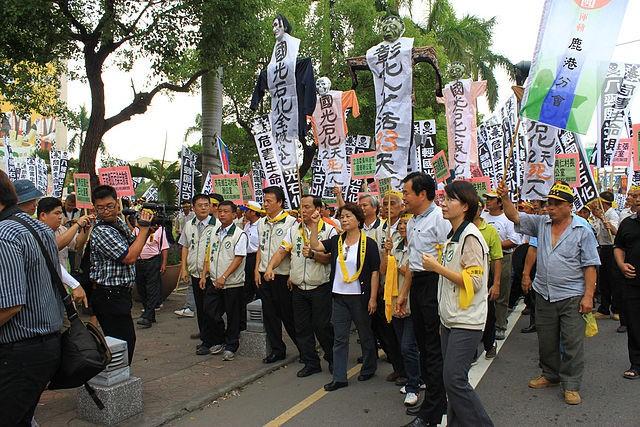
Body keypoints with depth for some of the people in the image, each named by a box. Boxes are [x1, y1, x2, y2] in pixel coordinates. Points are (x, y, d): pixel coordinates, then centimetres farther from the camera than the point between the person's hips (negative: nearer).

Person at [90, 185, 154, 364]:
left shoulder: (119, 222, 8)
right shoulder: (102, 232, -20)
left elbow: (132, 246, 19)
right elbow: (130, 257, -24)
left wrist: (146, 230, 0)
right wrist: (144, 227, -17)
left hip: (120, 294, 9)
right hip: (109, 297, -9)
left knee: (128, 339, 18)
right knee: (124, 342, -4)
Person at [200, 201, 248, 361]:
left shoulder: (240, 234, -10)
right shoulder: (215, 233, 11)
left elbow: (238, 259, -16)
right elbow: (209, 256, 17)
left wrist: (224, 277, -21)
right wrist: (204, 275, 10)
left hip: (233, 283, -6)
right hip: (214, 282, 6)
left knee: (232, 316, 4)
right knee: (209, 312, 7)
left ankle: (230, 346, 20)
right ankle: (219, 341, 28)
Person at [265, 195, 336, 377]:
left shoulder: (329, 230, -5)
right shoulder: (294, 230, 8)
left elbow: (330, 258, -11)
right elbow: (282, 251, 3)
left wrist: (313, 254, -26)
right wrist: (270, 267, -14)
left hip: (320, 288, -5)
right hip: (299, 288, 5)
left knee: (322, 326, 2)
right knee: (302, 328, 10)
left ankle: (333, 359, 24)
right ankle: (311, 363, 23)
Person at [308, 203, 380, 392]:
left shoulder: (368, 243, -8)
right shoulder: (336, 241, 5)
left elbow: (375, 272, -7)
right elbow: (315, 246, -5)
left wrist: (373, 298, -10)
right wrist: (314, 225, -11)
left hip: (359, 297, -4)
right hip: (339, 296, 4)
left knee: (365, 335, 14)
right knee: (339, 338, 6)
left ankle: (368, 369, 34)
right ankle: (339, 377, 13)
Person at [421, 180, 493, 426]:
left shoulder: (470, 237, -14)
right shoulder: (452, 236, 14)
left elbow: (474, 282, -21)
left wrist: (437, 267, -16)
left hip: (466, 322, -9)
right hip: (449, 320, 9)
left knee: (454, 379, -8)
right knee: (451, 379, 13)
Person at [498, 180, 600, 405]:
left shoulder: (582, 230, -6)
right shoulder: (541, 224, 5)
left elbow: (590, 266, -7)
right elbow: (515, 216, 1)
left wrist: (588, 296, -11)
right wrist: (505, 198, -17)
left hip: (571, 296, -4)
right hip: (544, 295, 4)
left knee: (572, 343, 2)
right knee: (546, 341, 16)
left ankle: (571, 385, 14)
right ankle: (550, 375, 33)